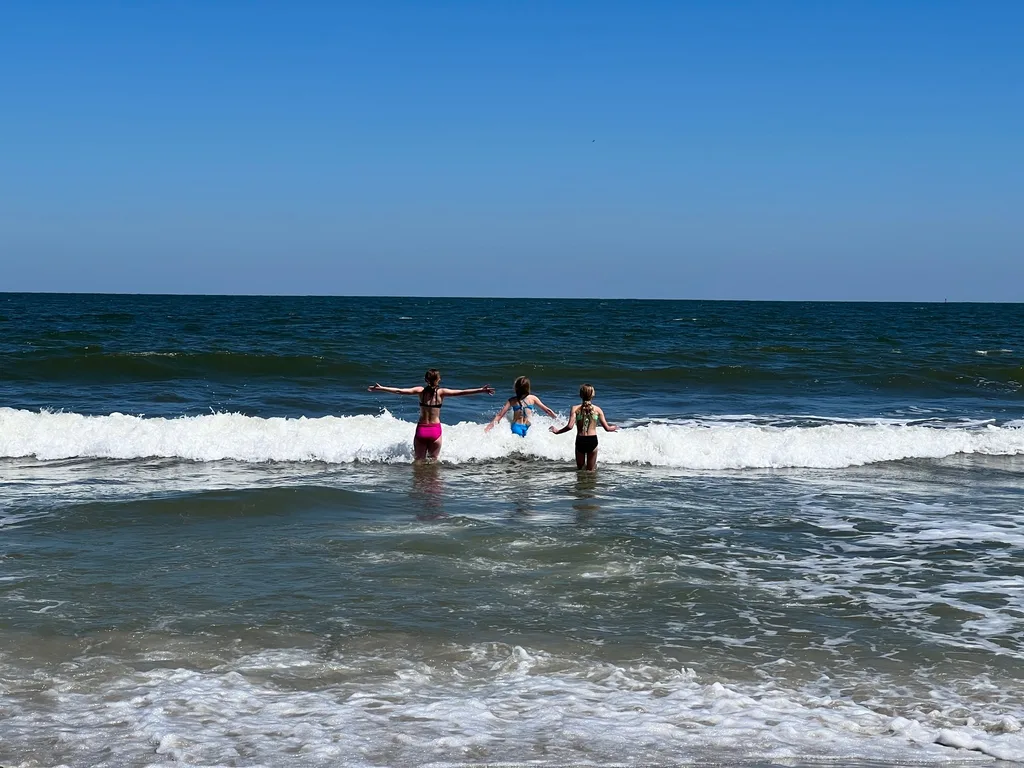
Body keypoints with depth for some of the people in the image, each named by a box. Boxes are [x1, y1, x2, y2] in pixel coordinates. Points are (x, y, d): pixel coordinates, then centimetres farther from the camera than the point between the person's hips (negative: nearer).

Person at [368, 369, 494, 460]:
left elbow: (399, 391, -7)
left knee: (419, 461, 12)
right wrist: (481, 390, -11)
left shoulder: (420, 391, -3)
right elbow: (462, 392, -12)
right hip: (435, 430, -1)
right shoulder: (441, 392, -6)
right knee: (433, 460, 14)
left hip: (421, 429, 1)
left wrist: (380, 388, -3)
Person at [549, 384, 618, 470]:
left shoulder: (575, 409, -2)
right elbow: (607, 428, 3)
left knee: (579, 468, 18)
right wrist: (614, 428, 26)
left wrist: (557, 431, 4)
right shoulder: (597, 409, 2)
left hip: (580, 441, 0)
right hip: (592, 440, 0)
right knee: (591, 470, 12)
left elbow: (569, 426, -13)